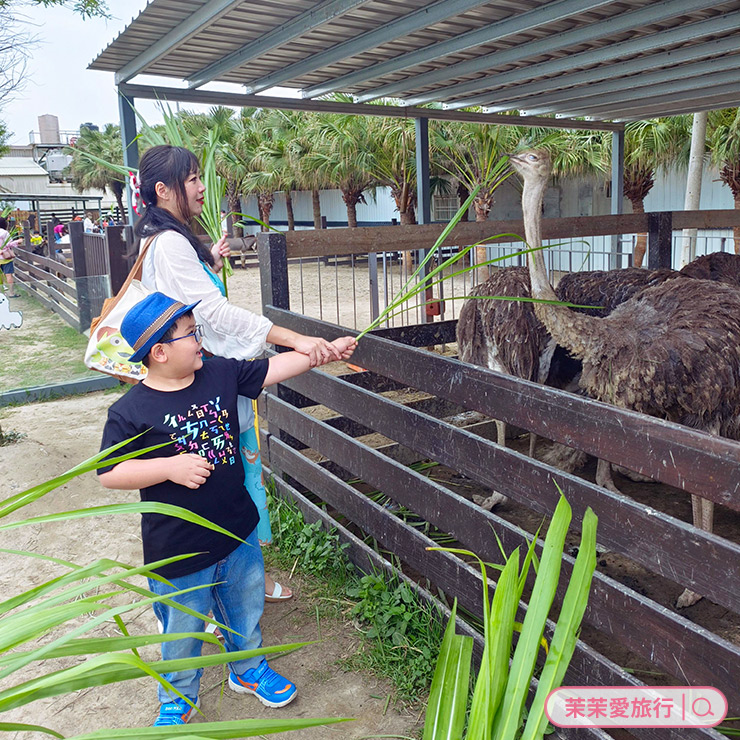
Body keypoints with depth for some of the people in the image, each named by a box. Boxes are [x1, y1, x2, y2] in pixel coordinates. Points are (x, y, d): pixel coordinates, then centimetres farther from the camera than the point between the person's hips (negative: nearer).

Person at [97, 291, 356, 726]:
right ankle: (177, 701, 44)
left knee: (246, 612, 25)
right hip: (179, 552, -4)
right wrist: (170, 466, -28)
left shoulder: (220, 374, -5)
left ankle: (249, 669, 53)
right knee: (183, 633, 17)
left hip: (238, 532, 5)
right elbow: (109, 475, -17)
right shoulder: (131, 412, -18)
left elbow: (274, 368, 1)